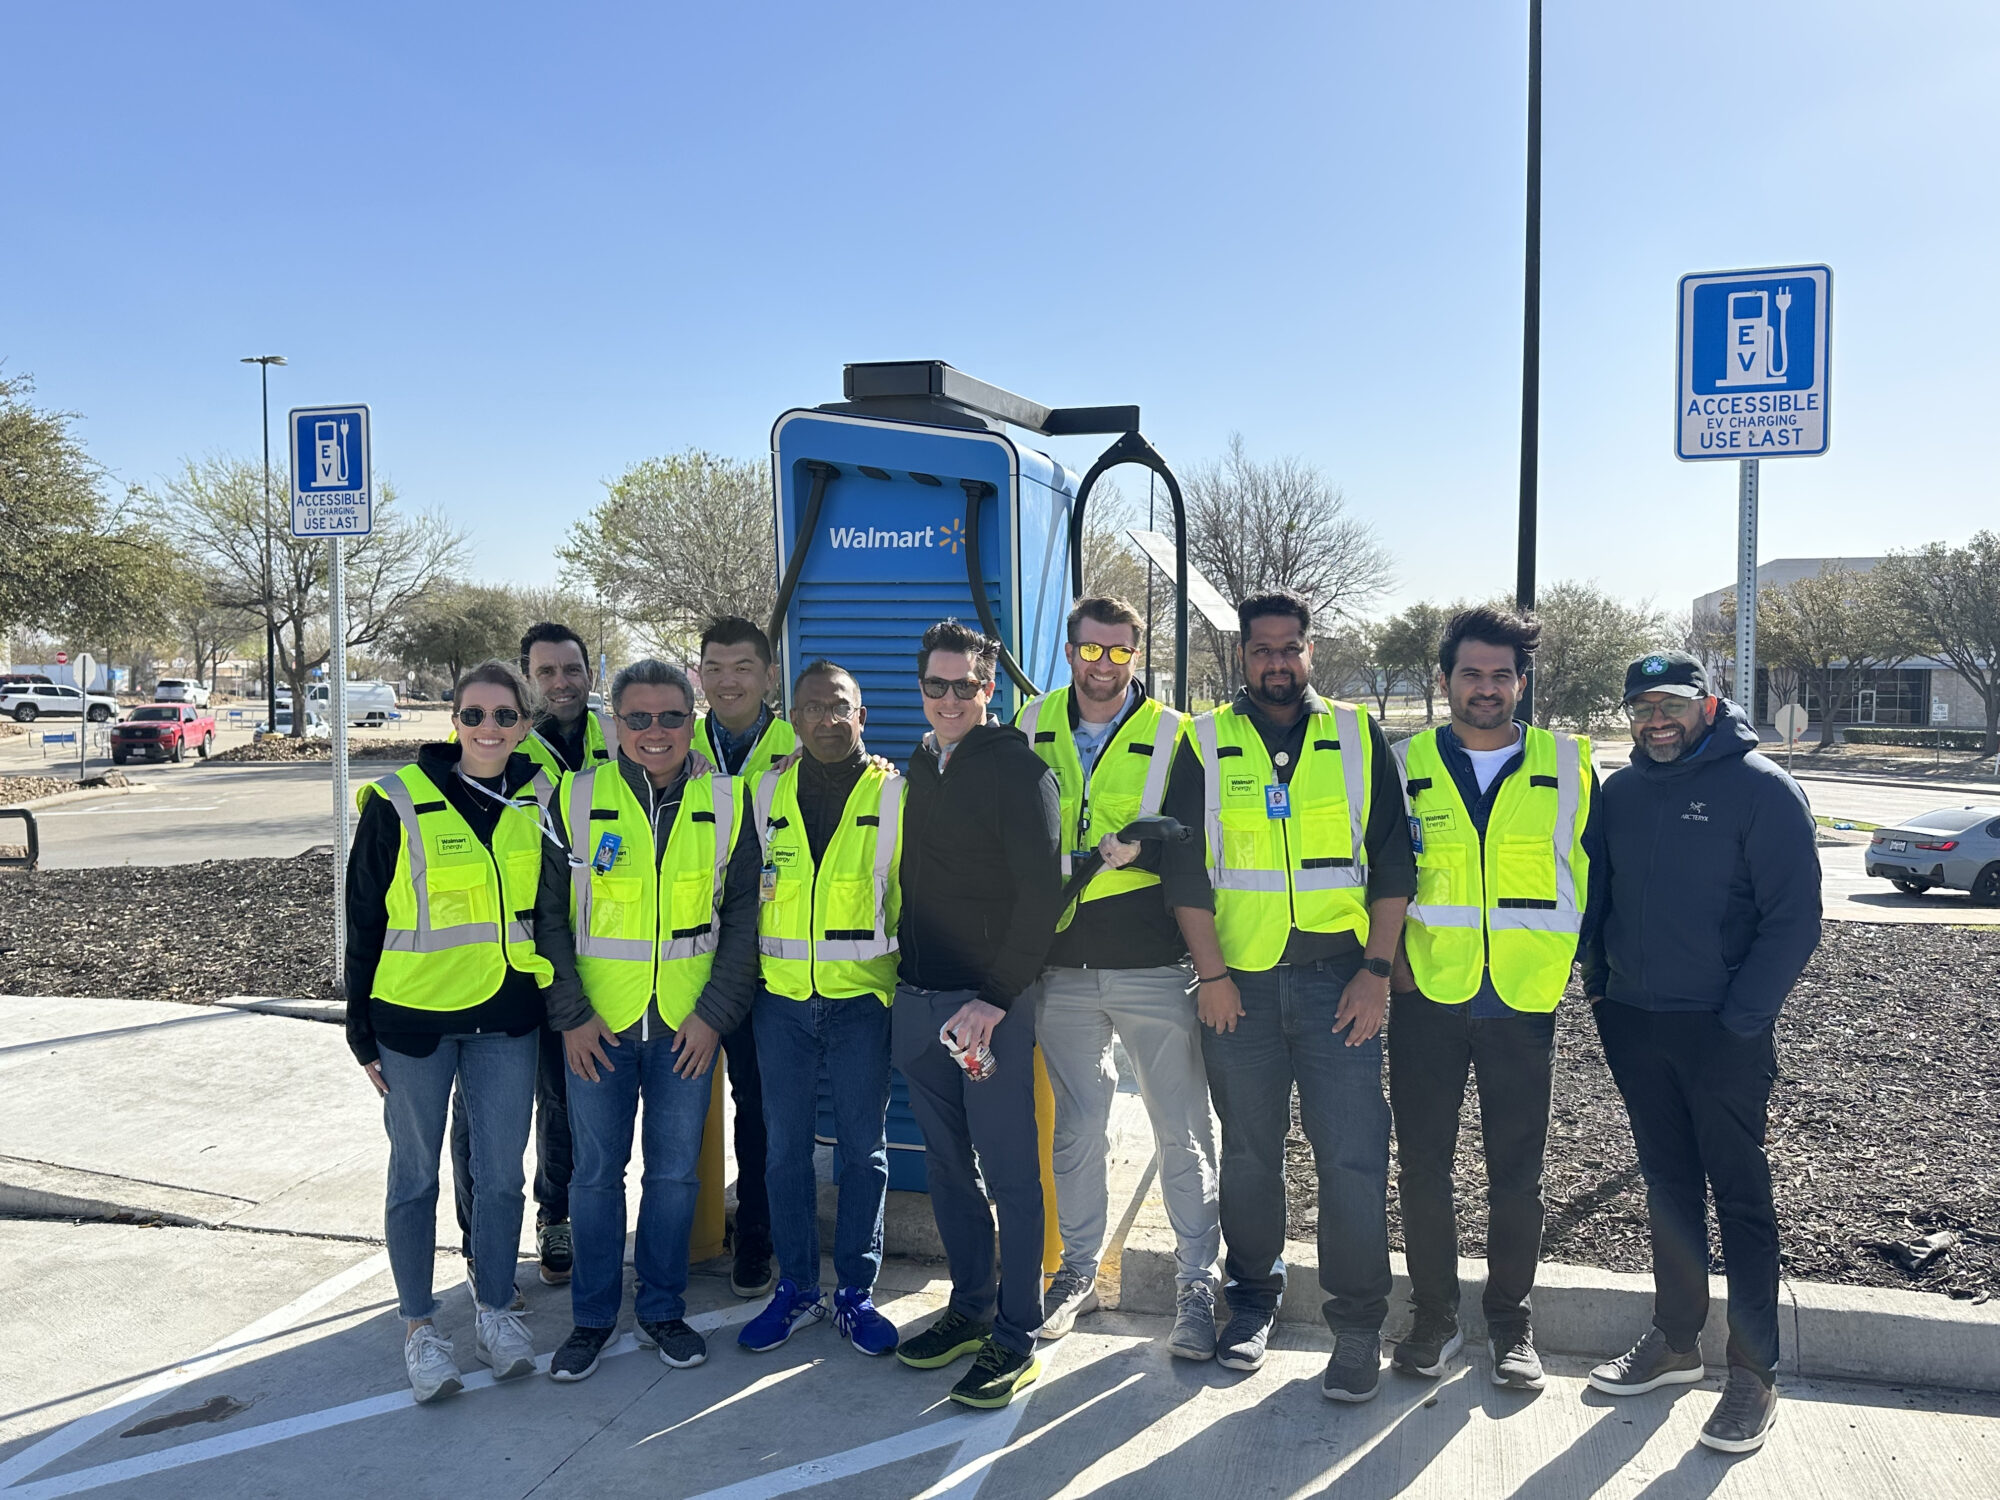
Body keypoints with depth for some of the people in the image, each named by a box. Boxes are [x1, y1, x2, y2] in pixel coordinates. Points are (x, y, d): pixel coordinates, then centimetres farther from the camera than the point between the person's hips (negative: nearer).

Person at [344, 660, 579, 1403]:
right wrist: (361, 1029, -1)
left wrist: (561, 996, 12)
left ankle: (494, 1311, 29)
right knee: (416, 1173, 9)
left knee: (501, 1170, 10)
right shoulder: (400, 802, -7)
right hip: (414, 1015, -3)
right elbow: (364, 920, -2)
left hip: (506, 1017, 3)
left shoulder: (538, 800, 3)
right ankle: (419, 1326, 25)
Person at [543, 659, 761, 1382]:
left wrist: (714, 1013, -5)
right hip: (596, 1025, 0)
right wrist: (570, 1015, -6)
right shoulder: (576, 798, -3)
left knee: (675, 1173, 10)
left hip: (688, 1025, 1)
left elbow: (744, 915, 2)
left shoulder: (727, 803, -1)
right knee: (596, 1173, 8)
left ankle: (662, 1311, 26)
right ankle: (593, 1317, 25)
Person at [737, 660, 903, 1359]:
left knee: (863, 1149, 6)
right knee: (785, 1147, 8)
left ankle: (855, 1293, 19)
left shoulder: (894, 795, -1)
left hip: (863, 997, -2)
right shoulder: (767, 792, 6)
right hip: (781, 998, 2)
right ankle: (796, 1289, 23)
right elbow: (744, 891, 15)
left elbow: (916, 897, 3)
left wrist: (913, 983, 1)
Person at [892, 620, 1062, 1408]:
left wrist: (996, 996, -19)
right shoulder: (915, 770, 13)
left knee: (1010, 1172, 1)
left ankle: (1015, 1337, 11)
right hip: (917, 1002, 7)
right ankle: (970, 1307, 29)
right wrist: (905, 975, 13)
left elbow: (1040, 893, -15)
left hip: (990, 1003, -6)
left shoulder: (1017, 768, -8)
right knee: (947, 1166, 14)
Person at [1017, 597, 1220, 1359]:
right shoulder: (1035, 724, 9)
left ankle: (1198, 1281, 16)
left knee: (1182, 1128, 2)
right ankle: (1078, 1267, 27)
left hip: (1151, 965, -3)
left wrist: (1142, 851, -19)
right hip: (1060, 963, 3)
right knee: (1075, 1125, 13)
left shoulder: (1170, 734, -1)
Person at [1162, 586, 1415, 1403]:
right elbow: (1185, 868, 2)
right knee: (1248, 1149, 11)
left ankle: (1358, 1326, 12)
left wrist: (1376, 970, -4)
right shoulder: (1206, 745, 5)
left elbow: (1393, 863, 4)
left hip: (1339, 981, 0)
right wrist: (1211, 974, -5)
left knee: (1353, 1154, -3)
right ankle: (1253, 1297, 28)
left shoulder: (1357, 738, 6)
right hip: (1238, 983, 1)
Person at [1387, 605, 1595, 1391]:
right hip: (1426, 998, 0)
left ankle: (1510, 1319, 25)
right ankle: (1434, 1315, 22)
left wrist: (1571, 958, 4)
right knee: (1422, 1162, 6)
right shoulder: (1405, 765, 4)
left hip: (1524, 1001, 0)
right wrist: (1390, 959, 1)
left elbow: (1592, 873, 10)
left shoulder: (1569, 766, 4)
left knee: (1516, 1168, 8)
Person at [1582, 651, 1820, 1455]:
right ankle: (1675, 1340, 28)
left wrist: (1740, 1020, -15)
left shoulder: (1761, 788, -9)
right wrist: (1599, 985, 6)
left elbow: (1794, 917, -12)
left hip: (1723, 1033, -5)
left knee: (1740, 1194, 2)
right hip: (1634, 1026, 5)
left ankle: (1754, 1373, 12)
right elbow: (1595, 892, 17)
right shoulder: (1620, 791, 7)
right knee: (1667, 1184, 15)